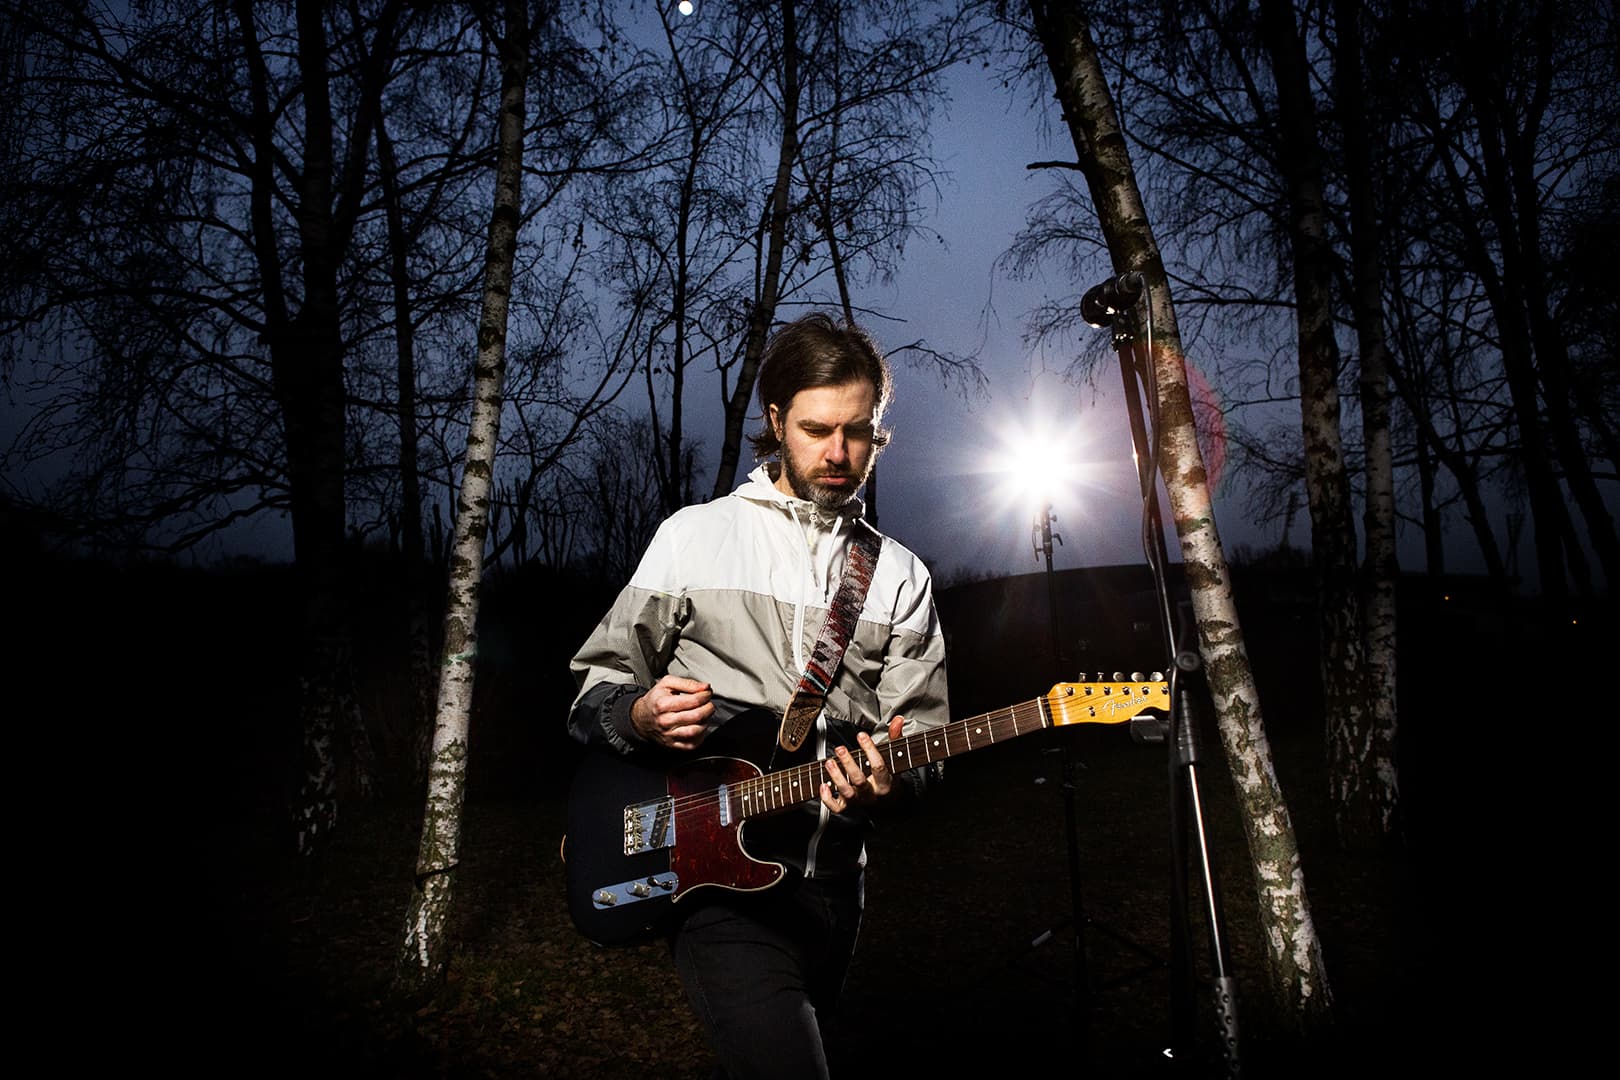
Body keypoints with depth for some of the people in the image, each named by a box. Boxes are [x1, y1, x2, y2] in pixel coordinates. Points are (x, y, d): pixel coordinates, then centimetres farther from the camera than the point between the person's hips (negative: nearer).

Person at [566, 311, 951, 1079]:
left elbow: (922, 737, 5)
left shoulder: (899, 577, 8)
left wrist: (889, 784, -18)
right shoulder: (695, 535, 1)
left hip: (832, 880, 4)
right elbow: (593, 687, 4)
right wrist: (640, 716, -18)